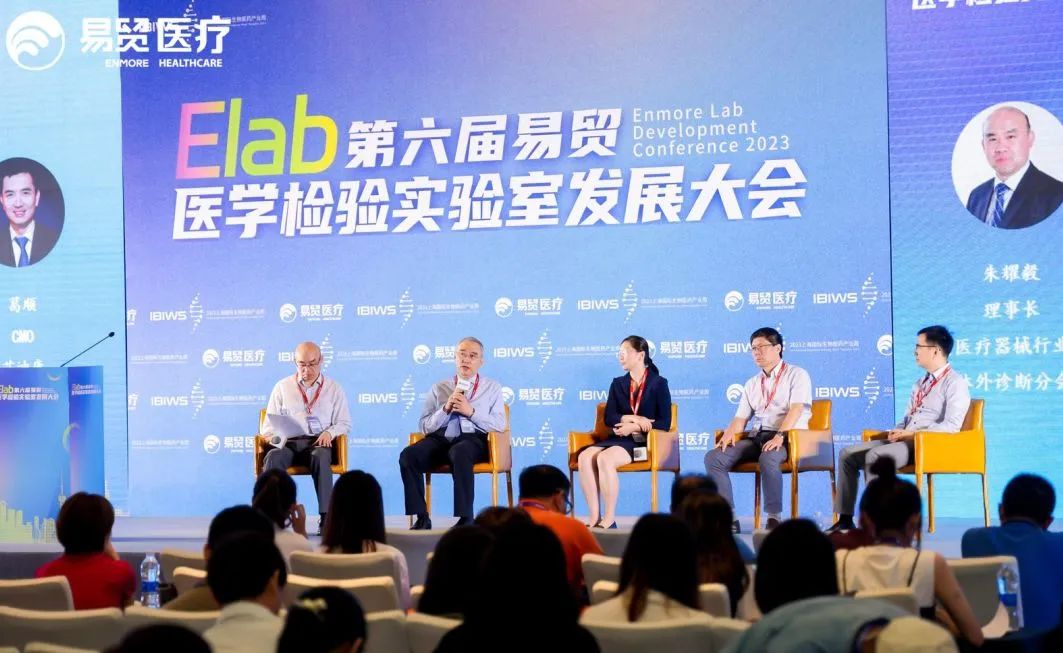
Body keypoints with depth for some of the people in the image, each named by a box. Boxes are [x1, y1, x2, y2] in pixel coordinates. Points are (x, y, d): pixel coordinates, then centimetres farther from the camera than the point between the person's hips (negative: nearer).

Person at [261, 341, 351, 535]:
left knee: (320, 457, -38)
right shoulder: (282, 387, 18)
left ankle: (326, 516, -40)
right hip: (288, 443, 1)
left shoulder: (333, 388, 16)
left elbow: (344, 423, 12)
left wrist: (329, 432, -10)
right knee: (274, 456, -35)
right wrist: (274, 435, -9)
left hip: (318, 442, -1)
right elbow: (269, 425, 15)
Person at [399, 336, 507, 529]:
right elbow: (424, 427, 10)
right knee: (408, 455, -28)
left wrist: (471, 411, -9)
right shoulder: (439, 389, 20)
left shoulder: (492, 388, 16)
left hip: (474, 440, -3)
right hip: (441, 439, 3)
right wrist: (446, 408, -5)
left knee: (459, 452, -40)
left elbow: (499, 425, 3)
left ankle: (464, 519, -36)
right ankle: (421, 517, -23)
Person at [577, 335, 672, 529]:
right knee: (585, 457, -26)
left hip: (645, 441, -5)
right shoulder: (618, 384, 17)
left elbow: (664, 423, -5)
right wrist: (634, 419, -12)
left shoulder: (658, 384, 2)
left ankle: (609, 520, -28)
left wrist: (632, 427, -14)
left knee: (605, 459, -34)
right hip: (620, 439, 5)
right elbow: (609, 418, 6)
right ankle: (595, 518, -28)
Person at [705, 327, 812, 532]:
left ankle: (774, 518, -32)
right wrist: (729, 433, -7)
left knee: (767, 459, -40)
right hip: (755, 437, 6)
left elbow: (796, 409, -10)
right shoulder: (752, 384, 24)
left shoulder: (796, 375, 6)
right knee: (713, 457, -17)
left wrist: (780, 436, -26)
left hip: (787, 436, -6)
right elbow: (741, 419, 17)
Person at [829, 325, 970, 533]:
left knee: (874, 456, -31)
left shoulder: (955, 382, -6)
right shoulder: (922, 383, 23)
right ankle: (845, 519, -4)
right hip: (905, 440, 9)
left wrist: (912, 433, -19)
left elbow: (952, 425, -18)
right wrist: (896, 431, 1)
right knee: (848, 454, -1)